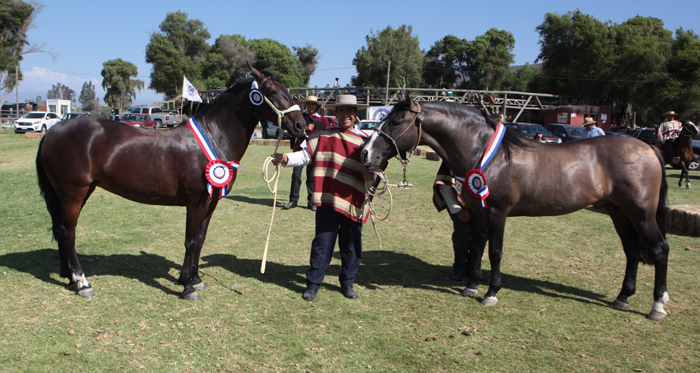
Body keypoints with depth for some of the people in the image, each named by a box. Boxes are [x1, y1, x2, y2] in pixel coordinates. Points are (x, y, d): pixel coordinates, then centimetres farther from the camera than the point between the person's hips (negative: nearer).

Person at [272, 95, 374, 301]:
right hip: (328, 200, -1)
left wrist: (371, 174, -15)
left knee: (351, 245, 9)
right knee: (322, 243, 3)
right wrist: (286, 158, -18)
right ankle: (313, 285, 15)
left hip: (353, 201, 1)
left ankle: (347, 283, 27)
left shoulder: (365, 141, 6)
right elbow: (305, 154, 0)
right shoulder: (323, 136, 6)